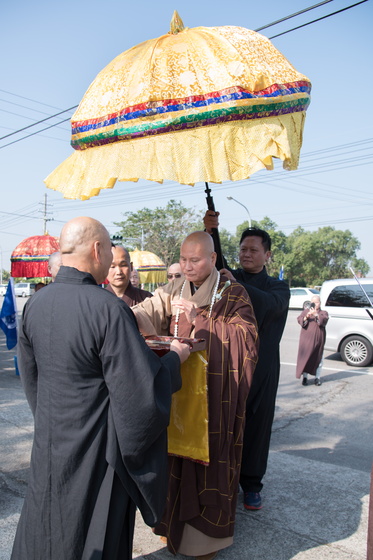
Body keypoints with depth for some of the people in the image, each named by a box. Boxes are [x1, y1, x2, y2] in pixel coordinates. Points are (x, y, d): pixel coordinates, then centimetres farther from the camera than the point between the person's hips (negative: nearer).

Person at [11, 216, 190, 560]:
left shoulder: (35, 304, -5)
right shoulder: (108, 308, -27)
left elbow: (30, 375, 8)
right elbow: (141, 391, -24)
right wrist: (174, 358, -7)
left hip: (49, 442, 6)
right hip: (96, 451, -6)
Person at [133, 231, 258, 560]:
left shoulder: (232, 293, -4)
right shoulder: (174, 291, 7)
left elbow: (247, 338, -15)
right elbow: (150, 311, -9)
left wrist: (199, 319, -22)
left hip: (216, 393, -3)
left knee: (210, 454, 2)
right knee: (179, 451, 9)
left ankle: (207, 529, 23)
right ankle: (178, 519, 30)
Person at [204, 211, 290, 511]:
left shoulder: (278, 287, 8)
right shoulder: (227, 277, 10)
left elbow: (272, 304, -16)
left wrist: (237, 285, -29)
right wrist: (209, 232, -27)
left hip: (261, 367, 0)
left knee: (257, 425, 7)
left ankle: (251, 484, 22)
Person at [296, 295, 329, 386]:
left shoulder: (323, 313, 8)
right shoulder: (305, 311, 11)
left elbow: (324, 320, -12)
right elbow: (299, 319, -1)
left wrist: (316, 315, -28)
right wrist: (306, 317, -21)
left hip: (318, 339, 0)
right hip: (306, 338, 0)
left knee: (318, 358, 6)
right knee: (305, 357, -2)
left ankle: (317, 377, 17)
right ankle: (304, 377, 7)